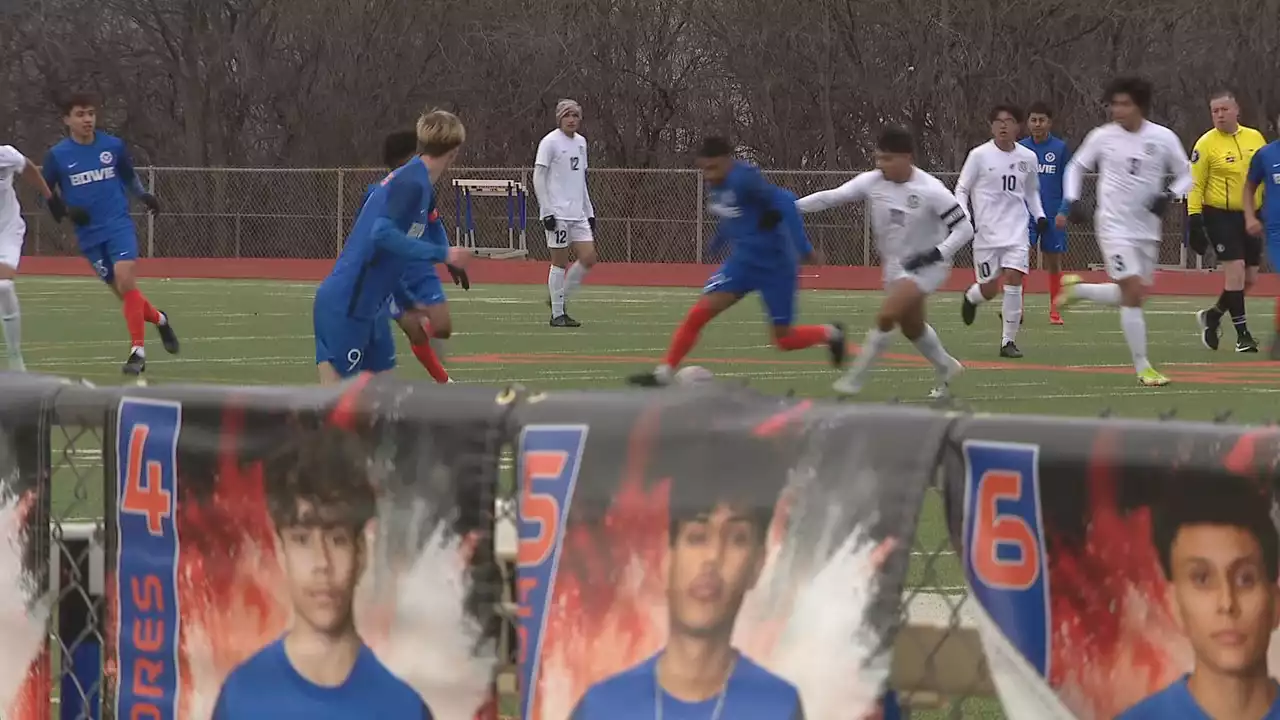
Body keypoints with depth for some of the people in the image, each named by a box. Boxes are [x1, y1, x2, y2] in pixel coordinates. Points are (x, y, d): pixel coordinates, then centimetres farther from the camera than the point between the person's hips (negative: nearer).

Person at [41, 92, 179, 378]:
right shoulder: (57, 156, -1)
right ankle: (159, 320, 32)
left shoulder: (114, 146, 1)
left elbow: (129, 176, 18)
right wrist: (65, 211, -9)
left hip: (119, 225, -1)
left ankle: (138, 351, -16)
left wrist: (143, 195, 1)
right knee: (122, 291, 3)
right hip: (89, 234, 1)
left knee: (125, 281, -20)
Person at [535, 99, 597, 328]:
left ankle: (559, 298, 15)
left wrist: (589, 211, 18)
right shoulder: (550, 142, -6)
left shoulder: (581, 142, 14)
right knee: (560, 262, -4)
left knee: (588, 258, -1)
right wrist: (547, 211, -14)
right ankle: (557, 313, 3)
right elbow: (538, 178, -9)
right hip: (557, 213, -7)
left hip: (578, 213, 7)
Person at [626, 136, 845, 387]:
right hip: (743, 261, 7)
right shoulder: (715, 185, 0)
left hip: (775, 266, -7)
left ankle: (831, 334, 33)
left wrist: (803, 248, -29)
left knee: (784, 340, 4)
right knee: (698, 314, -7)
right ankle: (663, 373, 1)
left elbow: (784, 204, -27)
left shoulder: (745, 178, -25)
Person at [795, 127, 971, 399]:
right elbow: (831, 197, -10)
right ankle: (946, 369, 46)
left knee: (886, 316, -22)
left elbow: (964, 228, -18)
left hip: (926, 267, -7)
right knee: (911, 326, 20)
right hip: (895, 265, 7)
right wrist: (792, 206, -20)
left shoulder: (930, 191, -23)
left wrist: (936, 254, -28)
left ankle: (855, 379, -10)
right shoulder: (872, 182, -10)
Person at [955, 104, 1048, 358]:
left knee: (1013, 280, -15)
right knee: (989, 288, 2)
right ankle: (971, 297, 42)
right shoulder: (979, 155, -5)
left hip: (1016, 231, 2)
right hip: (985, 232, -2)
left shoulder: (1028, 157, 5)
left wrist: (1039, 215, 6)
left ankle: (1009, 340, -6)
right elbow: (961, 189, 1)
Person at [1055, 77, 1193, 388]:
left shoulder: (1163, 138, -3)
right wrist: (1072, 200, -4)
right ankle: (1143, 367, -6)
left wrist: (1169, 195, -13)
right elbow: (1077, 167, 10)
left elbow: (1185, 175, 6)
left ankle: (1077, 289, 35)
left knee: (1133, 295, 10)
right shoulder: (1102, 137, -4)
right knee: (1133, 292, -13)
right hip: (1114, 225, -4)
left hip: (1147, 230, 4)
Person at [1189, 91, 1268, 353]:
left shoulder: (1255, 138, 7)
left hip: (1249, 216, 5)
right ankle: (1242, 334, -6)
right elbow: (1195, 184, -7)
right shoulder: (1206, 144, -8)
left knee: (1250, 277, 7)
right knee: (1235, 269, -13)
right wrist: (1194, 220, -13)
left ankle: (1213, 315, 29)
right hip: (1220, 216, -5)